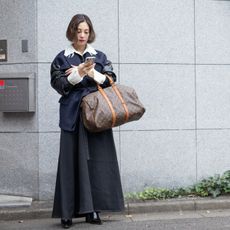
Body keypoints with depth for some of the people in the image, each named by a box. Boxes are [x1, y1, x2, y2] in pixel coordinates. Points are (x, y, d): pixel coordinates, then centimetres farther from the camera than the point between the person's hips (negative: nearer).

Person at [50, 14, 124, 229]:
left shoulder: (100, 57, 13)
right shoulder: (61, 58, 8)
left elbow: (111, 81, 5)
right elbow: (59, 85, -2)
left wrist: (93, 74, -12)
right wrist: (77, 74, -17)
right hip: (73, 115, -1)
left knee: (97, 160, -2)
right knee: (72, 161, -3)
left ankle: (92, 209, 4)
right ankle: (68, 212, 1)